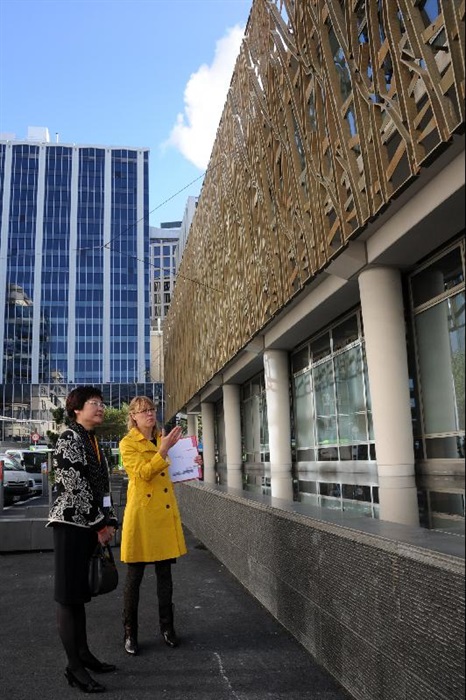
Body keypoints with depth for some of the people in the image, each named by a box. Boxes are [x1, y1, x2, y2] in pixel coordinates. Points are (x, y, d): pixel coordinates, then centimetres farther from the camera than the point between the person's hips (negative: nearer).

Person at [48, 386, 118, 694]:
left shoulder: (95, 442, 15)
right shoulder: (69, 438, -11)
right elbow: (75, 485, -18)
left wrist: (109, 521, 7)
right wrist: (100, 523, -14)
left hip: (90, 526, 8)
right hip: (71, 523, -8)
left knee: (80, 592, 15)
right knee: (68, 594, -1)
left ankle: (84, 653, 25)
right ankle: (74, 666, 6)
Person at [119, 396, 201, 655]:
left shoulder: (162, 438, 14)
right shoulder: (128, 443, -5)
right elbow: (143, 473, -18)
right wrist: (163, 450, -24)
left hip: (165, 511, 6)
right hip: (141, 512, -5)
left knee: (165, 573, 12)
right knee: (135, 575, 4)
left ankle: (167, 628, 24)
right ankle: (130, 633, 17)